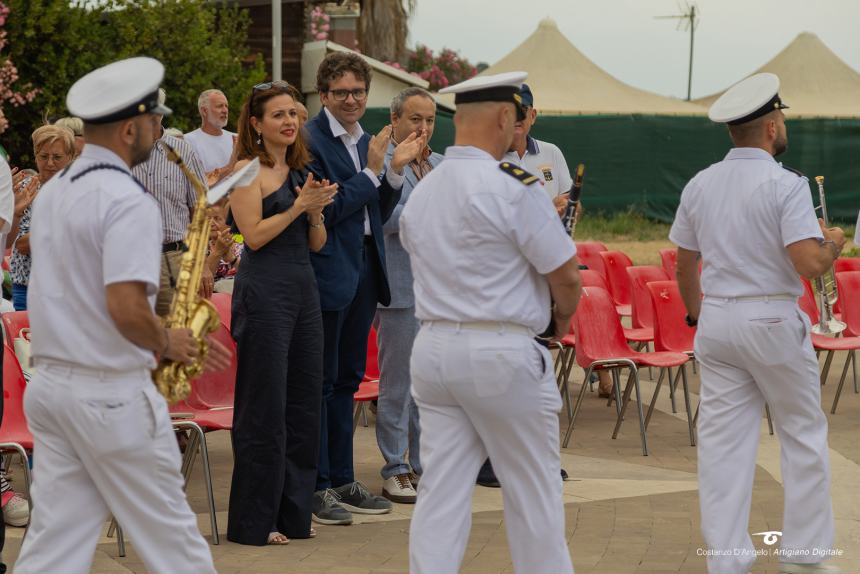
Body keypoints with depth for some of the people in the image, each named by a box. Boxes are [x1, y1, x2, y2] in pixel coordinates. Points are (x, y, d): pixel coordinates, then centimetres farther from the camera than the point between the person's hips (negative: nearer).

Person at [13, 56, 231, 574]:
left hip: (51, 386, 8)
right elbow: (126, 308, -27)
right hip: (113, 395, -8)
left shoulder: (51, 193, 12)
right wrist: (167, 343, -6)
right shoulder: (128, 201, -17)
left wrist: (173, 339, 18)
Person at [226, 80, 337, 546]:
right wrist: (299, 205, -16)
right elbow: (255, 235, -14)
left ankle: (293, 512, 18)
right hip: (264, 292, -8)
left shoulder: (300, 170, 15)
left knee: (304, 402, 9)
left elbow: (317, 244, 15)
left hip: (304, 289, 8)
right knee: (265, 407, -4)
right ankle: (254, 521, 2)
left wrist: (316, 211, -4)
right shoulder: (248, 170, -6)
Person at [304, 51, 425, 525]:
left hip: (363, 270, 8)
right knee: (320, 380, -2)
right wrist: (371, 172, -15)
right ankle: (315, 488, 3)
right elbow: (324, 210, -18)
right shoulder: (310, 140, -12)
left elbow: (377, 215, 14)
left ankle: (342, 480, 22)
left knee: (347, 378, 14)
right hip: (327, 271, -8)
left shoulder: (367, 142, 13)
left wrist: (395, 170, 1)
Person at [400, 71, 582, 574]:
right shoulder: (514, 188, -13)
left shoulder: (420, 193, 9)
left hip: (433, 348, 6)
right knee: (533, 493, 7)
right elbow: (566, 275, -11)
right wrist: (562, 316, 10)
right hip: (502, 353, -6)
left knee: (441, 492, 6)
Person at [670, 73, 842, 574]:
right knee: (804, 437, 10)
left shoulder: (700, 185, 5)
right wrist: (834, 244, 0)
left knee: (723, 442, 6)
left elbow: (684, 264, 13)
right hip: (773, 322, -5)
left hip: (717, 321, 5)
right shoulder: (786, 184, -14)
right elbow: (810, 264, -21)